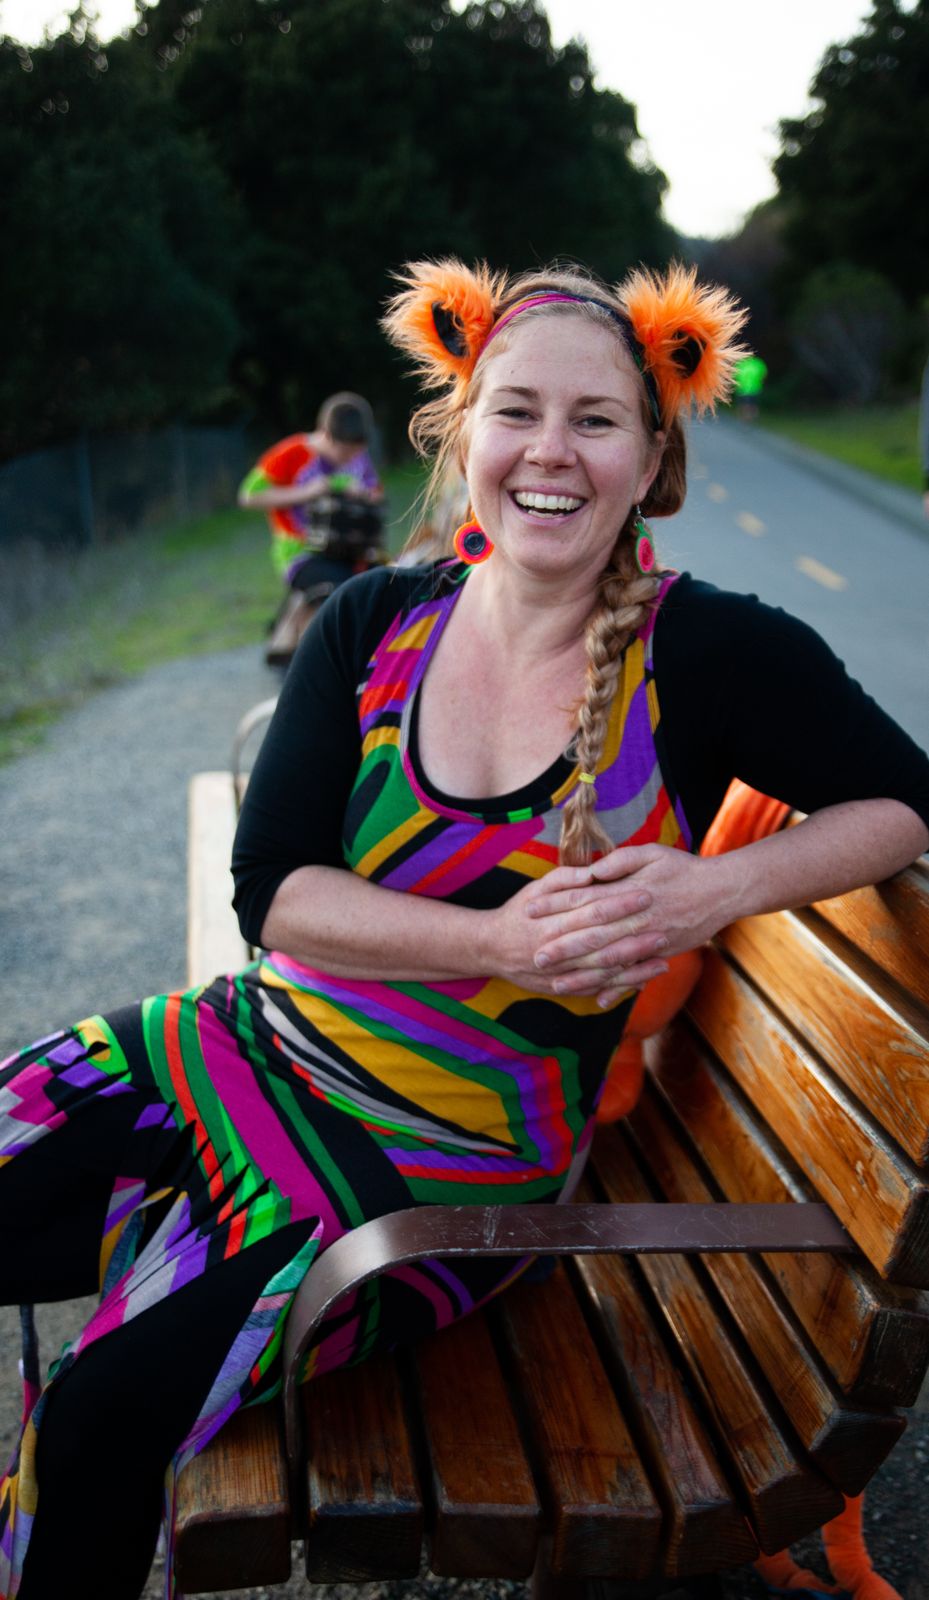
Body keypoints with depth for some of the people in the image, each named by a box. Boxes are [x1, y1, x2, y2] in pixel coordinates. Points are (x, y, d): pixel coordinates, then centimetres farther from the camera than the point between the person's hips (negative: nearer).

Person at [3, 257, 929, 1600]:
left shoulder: (714, 656, -11)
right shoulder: (376, 623, -3)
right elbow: (270, 886, -8)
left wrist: (718, 890, -19)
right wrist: (499, 943, -24)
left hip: (450, 1162, -4)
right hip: (255, 1050, 4)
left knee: (115, 1403, -19)